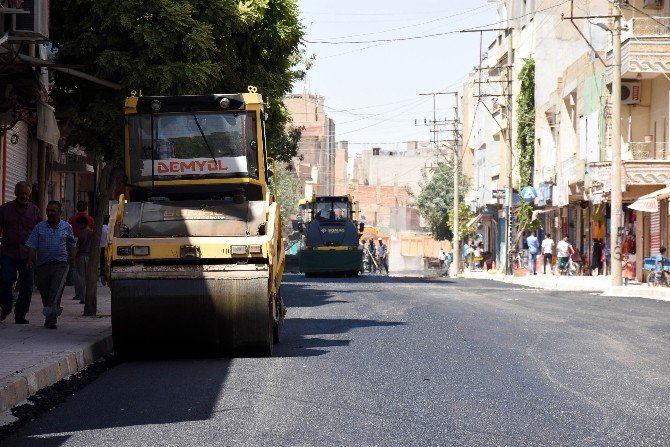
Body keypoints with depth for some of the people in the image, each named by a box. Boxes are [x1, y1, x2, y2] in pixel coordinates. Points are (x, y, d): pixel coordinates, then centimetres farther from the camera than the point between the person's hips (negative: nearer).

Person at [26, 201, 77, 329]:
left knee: (56, 292, -15)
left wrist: (72, 256, 11)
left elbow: (72, 243, 22)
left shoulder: (66, 227, 8)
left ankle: (51, 319, -20)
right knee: (44, 292, 7)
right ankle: (50, 317, 23)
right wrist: (30, 260, -7)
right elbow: (32, 245, 3)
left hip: (60, 264, -2)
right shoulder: (39, 227, 6)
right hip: (42, 264, 2)